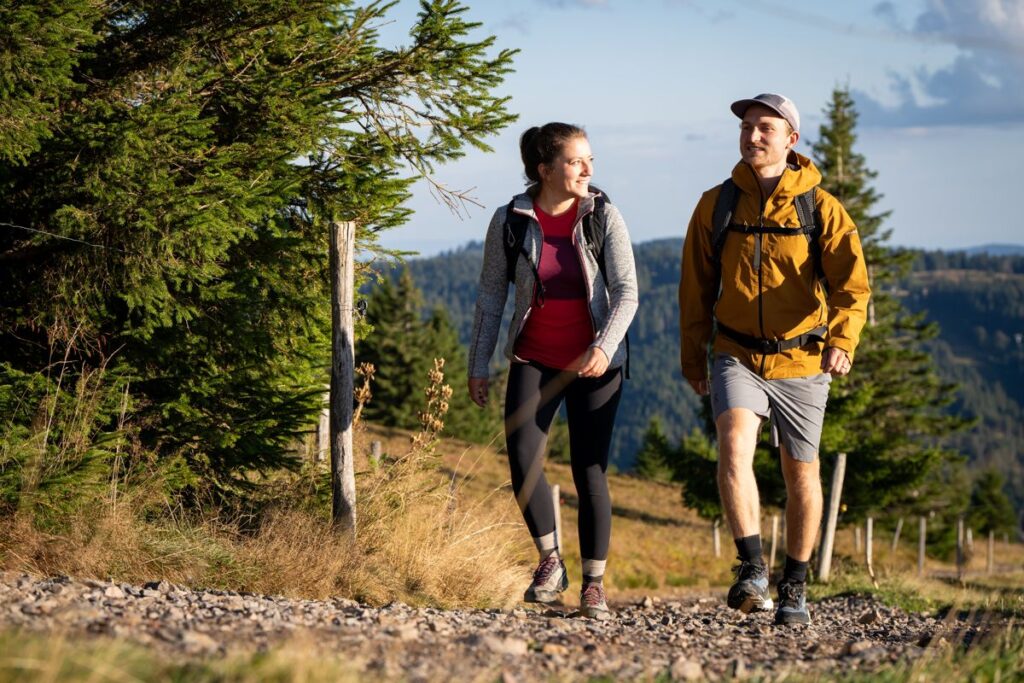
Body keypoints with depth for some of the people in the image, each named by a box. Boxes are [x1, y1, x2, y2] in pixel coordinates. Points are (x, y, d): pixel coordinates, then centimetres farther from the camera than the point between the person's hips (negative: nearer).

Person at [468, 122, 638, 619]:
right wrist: (478, 364, 5)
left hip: (595, 363, -1)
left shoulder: (603, 216, -7)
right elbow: (490, 295, 5)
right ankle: (550, 561, 5)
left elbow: (626, 291, -10)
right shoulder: (510, 220, -4)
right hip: (534, 359, 1)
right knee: (523, 458, -16)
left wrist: (605, 346, -26)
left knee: (589, 471, -1)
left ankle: (594, 583, 12)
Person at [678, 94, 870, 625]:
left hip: (801, 361, 0)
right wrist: (692, 356, 11)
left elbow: (852, 282, -12)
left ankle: (794, 588, 24)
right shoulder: (716, 205, 1)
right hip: (737, 356, 1)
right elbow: (696, 287, 10)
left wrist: (843, 338, -29)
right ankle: (752, 570, -22)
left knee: (801, 473, 9)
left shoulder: (821, 209, -5)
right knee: (734, 445, -25)